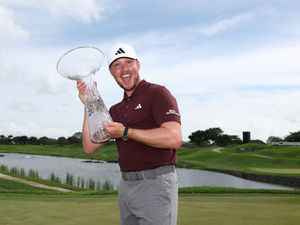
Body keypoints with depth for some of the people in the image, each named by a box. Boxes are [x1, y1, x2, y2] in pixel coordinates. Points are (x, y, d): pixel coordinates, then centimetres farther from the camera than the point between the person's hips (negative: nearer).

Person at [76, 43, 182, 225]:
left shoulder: (157, 93, -6)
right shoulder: (116, 110, 16)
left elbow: (174, 139, -20)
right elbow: (89, 147, 10)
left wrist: (126, 132, -16)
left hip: (156, 183, -7)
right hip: (126, 185, 7)